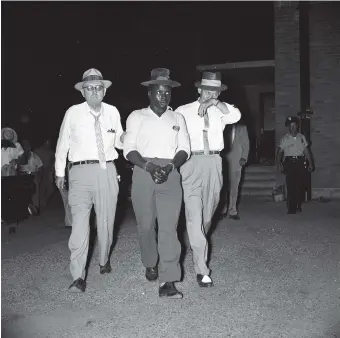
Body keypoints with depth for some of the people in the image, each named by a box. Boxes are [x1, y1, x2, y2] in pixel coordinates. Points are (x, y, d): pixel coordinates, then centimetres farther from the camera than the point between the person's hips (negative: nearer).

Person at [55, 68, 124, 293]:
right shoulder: (73, 113, 0)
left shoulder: (113, 112, 6)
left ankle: (104, 260, 36)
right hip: (81, 171, -2)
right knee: (80, 221, -10)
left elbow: (119, 141, 13)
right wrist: (60, 172, 12)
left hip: (107, 171, 3)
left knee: (106, 220, 12)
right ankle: (78, 276, -3)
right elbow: (63, 144, 8)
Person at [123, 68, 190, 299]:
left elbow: (184, 149, 8)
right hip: (143, 173, 0)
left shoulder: (177, 118, 15)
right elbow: (129, 149, 1)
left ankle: (168, 282, -8)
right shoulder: (137, 117, 9)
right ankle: (150, 264, 33)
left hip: (170, 175, 0)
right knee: (146, 224, 8)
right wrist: (148, 165, -16)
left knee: (169, 227, -8)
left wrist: (170, 166, -11)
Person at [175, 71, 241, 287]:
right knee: (194, 216, -11)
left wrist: (215, 103, -19)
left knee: (208, 214, 17)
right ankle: (202, 269, -9)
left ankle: (198, 245, 45)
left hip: (214, 162, 4)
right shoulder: (183, 112, 4)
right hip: (191, 163, -3)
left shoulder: (220, 111, 9)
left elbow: (236, 116, -11)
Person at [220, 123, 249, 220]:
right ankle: (223, 209, 2)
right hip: (223, 160, -1)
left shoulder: (241, 128, 14)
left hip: (236, 160, 1)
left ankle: (232, 210, 3)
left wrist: (243, 158, -1)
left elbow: (245, 144, 12)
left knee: (234, 186, -1)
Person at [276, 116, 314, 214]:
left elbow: (307, 151, 13)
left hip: (300, 163, 3)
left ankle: (298, 205, 17)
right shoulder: (285, 139, 2)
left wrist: (310, 163, 8)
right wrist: (278, 163, -14)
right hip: (289, 162, -3)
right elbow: (279, 152, -1)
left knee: (301, 185, 1)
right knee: (291, 186, -8)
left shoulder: (301, 137, 10)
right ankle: (291, 208, -3)